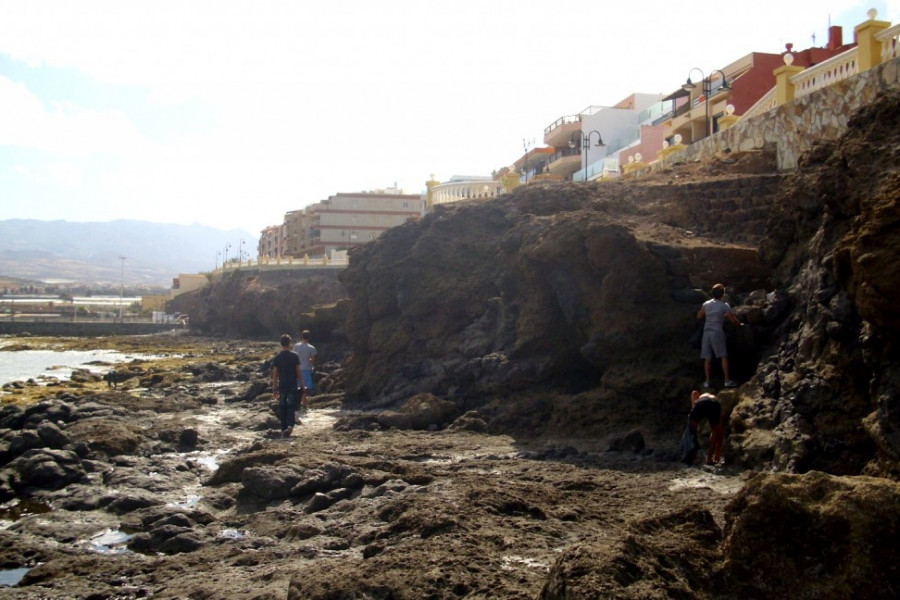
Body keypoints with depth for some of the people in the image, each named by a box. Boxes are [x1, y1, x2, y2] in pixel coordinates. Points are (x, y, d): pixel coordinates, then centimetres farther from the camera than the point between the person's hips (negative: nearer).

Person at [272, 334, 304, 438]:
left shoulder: (277, 358, 0)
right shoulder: (295, 356, -4)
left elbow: (275, 374, 1)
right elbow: (298, 372, -3)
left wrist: (274, 388, 7)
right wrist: (302, 386, 3)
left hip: (282, 386, 1)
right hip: (293, 385, -1)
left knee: (282, 407, 11)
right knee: (291, 406, 1)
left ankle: (284, 429, 14)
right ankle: (290, 425, -22)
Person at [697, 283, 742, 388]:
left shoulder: (706, 304, 6)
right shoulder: (724, 305, -4)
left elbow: (699, 317, 13)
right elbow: (733, 320, -3)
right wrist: (740, 324, 16)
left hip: (706, 332, 4)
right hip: (717, 332, -4)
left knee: (707, 358, 6)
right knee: (724, 357, 2)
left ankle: (707, 381, 7)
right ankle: (727, 381, 1)